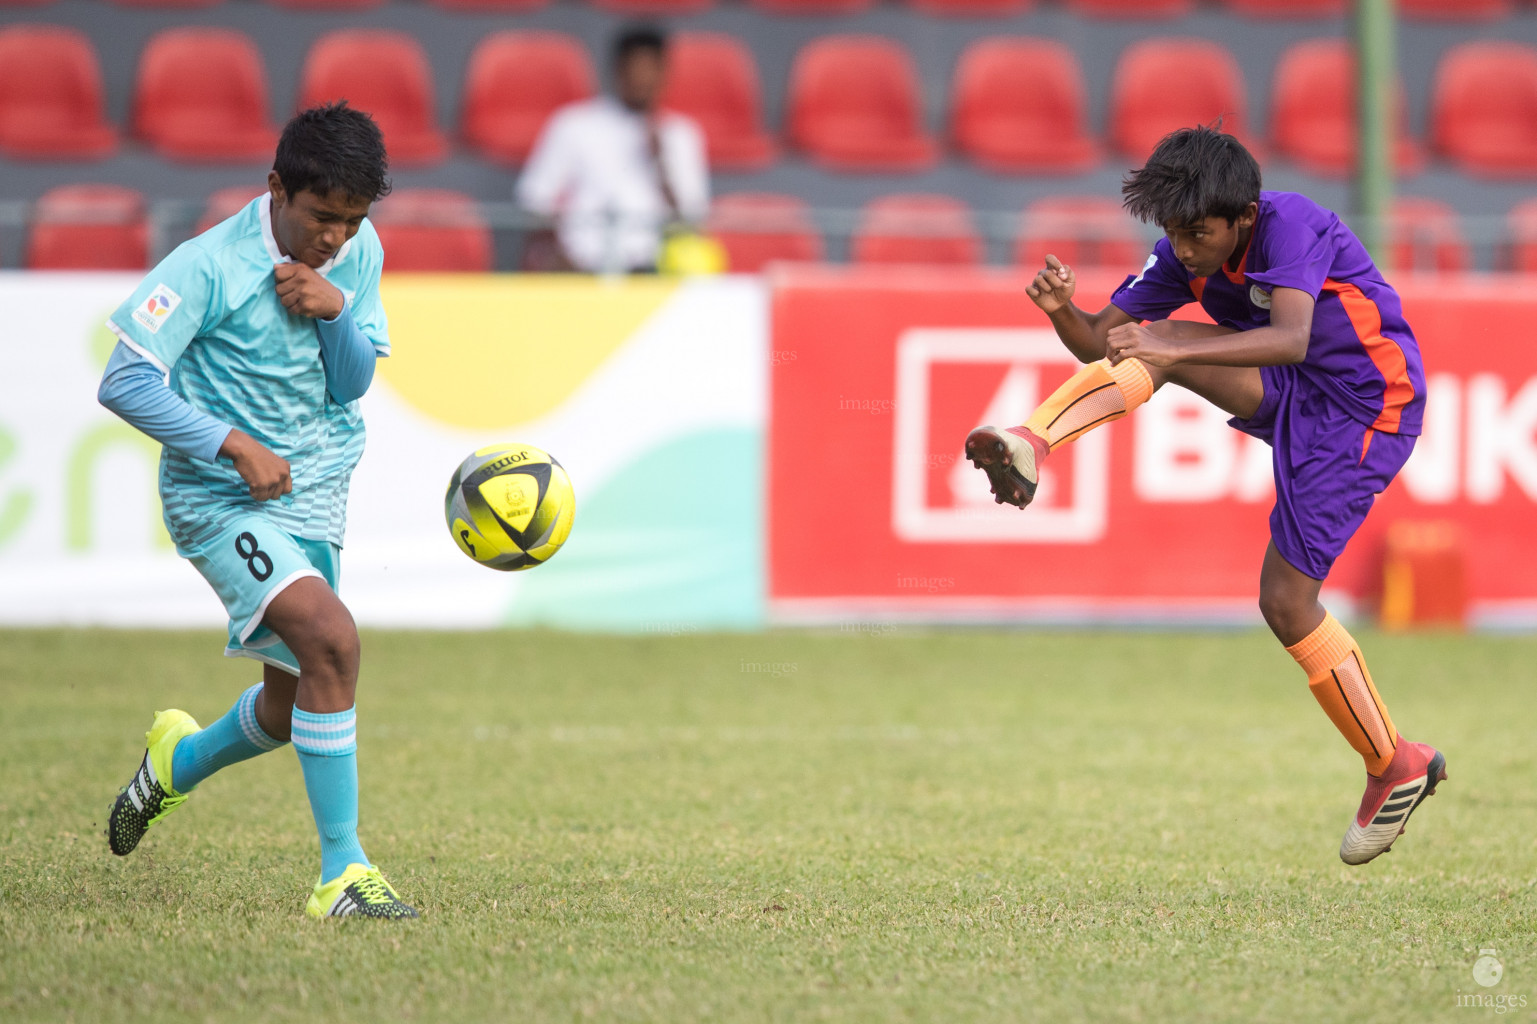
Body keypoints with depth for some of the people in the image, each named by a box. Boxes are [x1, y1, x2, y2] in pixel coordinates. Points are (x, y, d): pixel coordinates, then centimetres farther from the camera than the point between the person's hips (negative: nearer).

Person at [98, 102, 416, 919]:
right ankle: (342, 873, -24)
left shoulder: (359, 253, 1)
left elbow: (352, 384, 5)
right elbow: (124, 383, -18)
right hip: (221, 502, -7)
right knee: (331, 638, -29)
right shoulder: (211, 267, -18)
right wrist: (234, 444, -24)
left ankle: (177, 761, 51)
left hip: (313, 496, 7)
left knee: (291, 710, 16)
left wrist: (336, 312, -15)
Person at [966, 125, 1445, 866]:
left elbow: (1291, 340, -41)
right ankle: (1032, 445, -31)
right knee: (1153, 347, -15)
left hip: (1363, 409, -7)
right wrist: (1063, 311, -28)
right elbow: (1100, 342, -4)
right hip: (1291, 397, 7)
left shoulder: (1291, 225, -26)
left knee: (1286, 603, -9)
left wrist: (1170, 349, -50)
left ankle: (1392, 769, 5)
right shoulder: (1181, 257, -4)